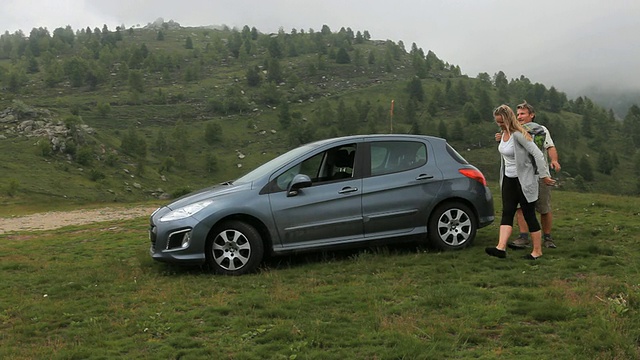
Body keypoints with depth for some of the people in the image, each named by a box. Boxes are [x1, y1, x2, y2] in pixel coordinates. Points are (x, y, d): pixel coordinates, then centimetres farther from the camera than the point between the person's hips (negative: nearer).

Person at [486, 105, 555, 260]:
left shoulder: (518, 134, -20)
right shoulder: (504, 133, 6)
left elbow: (537, 154, -22)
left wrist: (544, 175, -20)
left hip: (524, 180, -8)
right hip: (509, 179, 8)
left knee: (529, 215, 0)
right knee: (507, 213, -4)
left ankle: (537, 250, 11)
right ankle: (501, 247, -13)